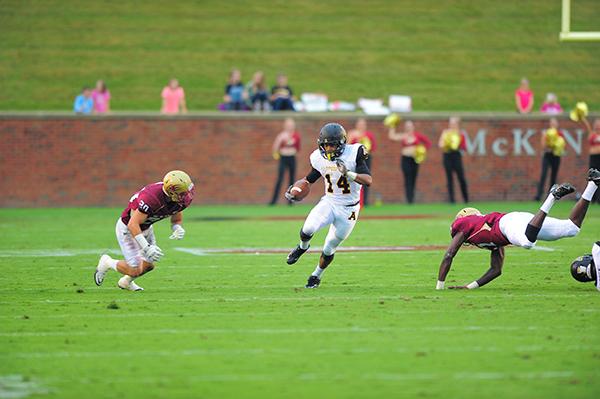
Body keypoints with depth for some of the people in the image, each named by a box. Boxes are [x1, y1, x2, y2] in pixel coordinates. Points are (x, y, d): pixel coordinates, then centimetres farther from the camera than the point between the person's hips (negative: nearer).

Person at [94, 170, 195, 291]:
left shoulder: (180, 201, -17)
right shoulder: (151, 198, -40)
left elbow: (177, 219, 4)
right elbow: (133, 224, -36)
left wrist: (178, 229, -20)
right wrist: (146, 247, -41)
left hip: (146, 228, 7)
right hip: (127, 228, -7)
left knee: (148, 265, 11)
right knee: (135, 270, -7)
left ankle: (126, 282, 40)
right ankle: (107, 263, 21)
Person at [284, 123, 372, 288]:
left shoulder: (353, 154, -18)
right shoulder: (319, 158, -5)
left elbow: (368, 180, -24)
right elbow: (309, 179, 13)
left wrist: (348, 173, -38)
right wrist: (294, 190, -3)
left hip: (348, 209, -2)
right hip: (329, 202, 2)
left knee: (329, 249, 6)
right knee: (308, 229, -24)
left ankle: (317, 275, 32)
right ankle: (303, 247, 11)